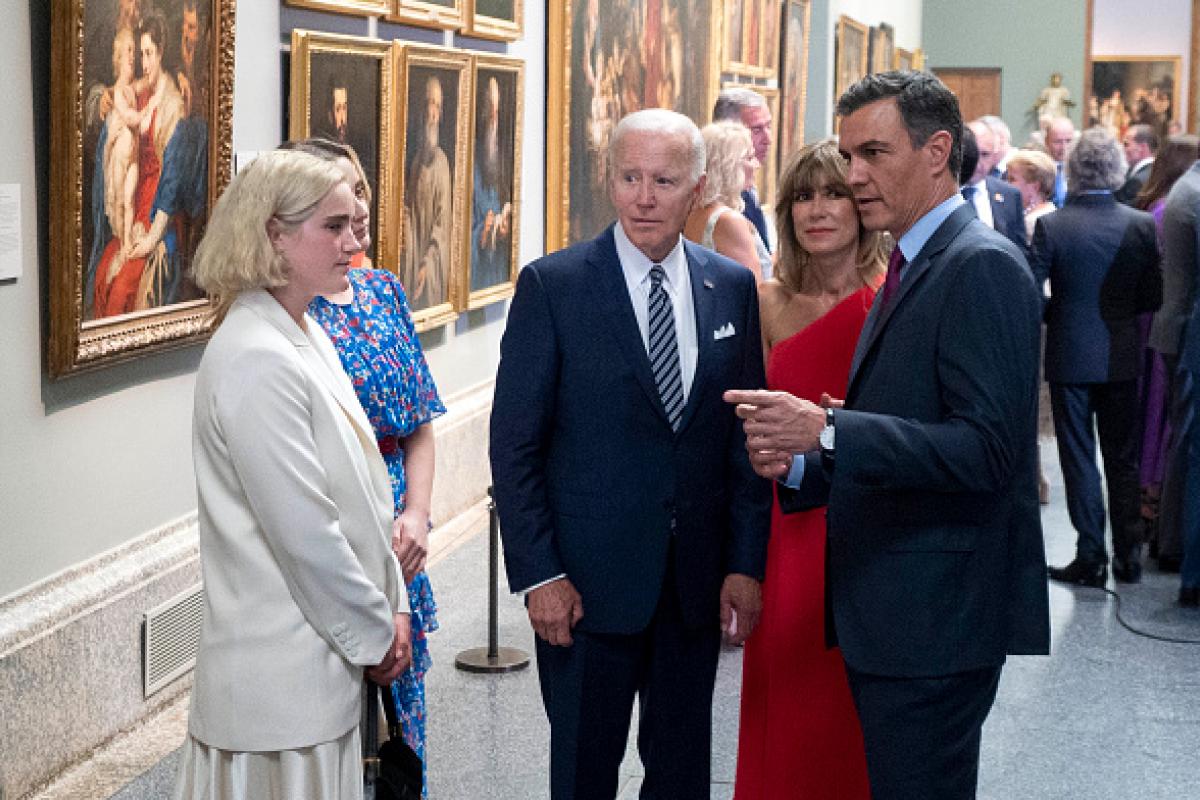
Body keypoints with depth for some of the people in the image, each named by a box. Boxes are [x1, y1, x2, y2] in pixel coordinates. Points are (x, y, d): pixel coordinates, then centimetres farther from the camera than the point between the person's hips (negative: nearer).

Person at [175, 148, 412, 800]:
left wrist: (391, 604, 9)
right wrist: (375, 633, -10)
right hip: (281, 671, -9)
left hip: (326, 662, 9)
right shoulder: (255, 361, -20)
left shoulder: (308, 337, 9)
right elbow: (303, 533, -21)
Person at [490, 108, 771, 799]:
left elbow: (745, 438, 6)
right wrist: (539, 573, -11)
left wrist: (746, 564, 2)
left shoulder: (734, 288, 4)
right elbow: (515, 443, -7)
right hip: (588, 581, -3)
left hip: (699, 582, 3)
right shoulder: (552, 285, -7)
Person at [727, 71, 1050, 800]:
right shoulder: (913, 270, 16)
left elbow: (985, 449, -24)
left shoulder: (981, 266, -15)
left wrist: (826, 432, -27)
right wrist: (799, 466, 4)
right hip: (888, 612, 10)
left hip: (936, 615, -10)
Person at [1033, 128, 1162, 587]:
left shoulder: (1050, 226, -13)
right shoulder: (1142, 225, -6)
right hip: (1122, 358, 2)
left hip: (1070, 356, -2)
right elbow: (1154, 296, -2)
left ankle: (1091, 558, 8)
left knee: (1079, 460, 6)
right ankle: (1129, 558, 18)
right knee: (1123, 461, 13)